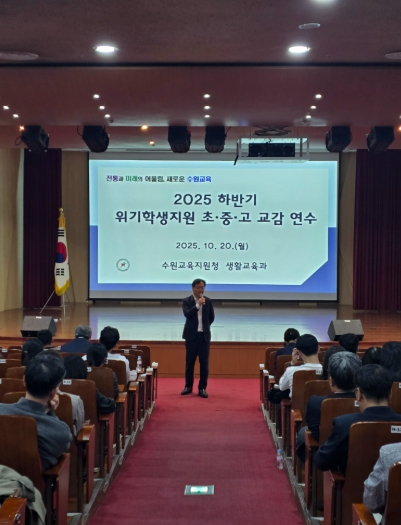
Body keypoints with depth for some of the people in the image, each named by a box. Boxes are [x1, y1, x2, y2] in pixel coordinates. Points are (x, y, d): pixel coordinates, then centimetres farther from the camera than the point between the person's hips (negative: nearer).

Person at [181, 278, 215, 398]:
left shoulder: (208, 301, 4)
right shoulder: (187, 301, -3)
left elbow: (211, 317, 14)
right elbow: (187, 314, -20)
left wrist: (205, 326, 11)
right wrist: (198, 305, -26)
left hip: (204, 335, 2)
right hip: (191, 335, -2)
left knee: (204, 362, 0)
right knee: (189, 362, 5)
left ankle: (202, 388, 6)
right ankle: (188, 386, 16)